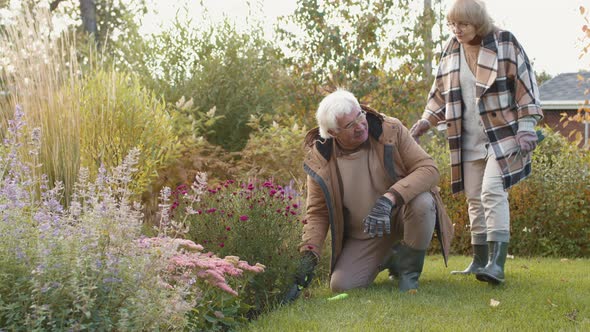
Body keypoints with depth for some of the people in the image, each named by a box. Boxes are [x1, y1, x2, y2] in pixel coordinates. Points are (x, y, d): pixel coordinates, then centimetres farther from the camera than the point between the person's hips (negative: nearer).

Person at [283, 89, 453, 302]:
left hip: (400, 215, -2)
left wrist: (389, 199, -39)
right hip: (362, 235, 2)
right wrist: (308, 257, -21)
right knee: (341, 285, -14)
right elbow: (317, 213, -5)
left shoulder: (391, 131, -18)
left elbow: (429, 168, -24)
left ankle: (409, 269, -8)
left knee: (423, 203, -35)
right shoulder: (321, 160, -13)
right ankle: (387, 259, 19)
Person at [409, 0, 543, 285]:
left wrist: (526, 126, -12)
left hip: (503, 134, -6)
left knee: (492, 191, -20)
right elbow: (441, 93, 18)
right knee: (474, 198, 6)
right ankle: (480, 261, 16)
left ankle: (497, 263, -24)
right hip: (469, 140, 6)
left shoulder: (504, 43, -4)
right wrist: (426, 121, 7)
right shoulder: (451, 52, 9)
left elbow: (526, 85, -5)